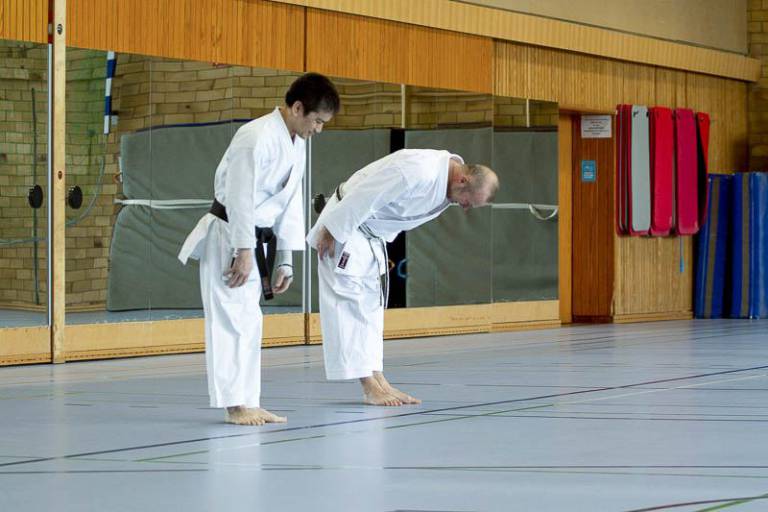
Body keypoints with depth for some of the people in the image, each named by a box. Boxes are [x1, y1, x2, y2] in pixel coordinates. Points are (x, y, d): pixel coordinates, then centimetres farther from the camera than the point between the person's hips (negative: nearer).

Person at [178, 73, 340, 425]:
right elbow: (240, 197, -22)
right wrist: (244, 252, -21)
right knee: (232, 319, -9)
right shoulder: (257, 137, -20)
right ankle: (235, 404, -7)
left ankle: (248, 403, 16)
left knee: (249, 322, 11)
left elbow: (290, 204, 13)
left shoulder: (297, 145, 9)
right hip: (228, 236, -9)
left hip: (256, 237, 9)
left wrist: (285, 261, 13)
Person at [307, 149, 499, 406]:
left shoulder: (446, 179, -2)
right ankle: (370, 386, -13)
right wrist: (331, 232, -23)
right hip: (345, 226, -10)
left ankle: (377, 380, 13)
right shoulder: (417, 171, -32)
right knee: (350, 299, -10)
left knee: (372, 302, 10)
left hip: (373, 236, 10)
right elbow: (363, 197, -29)